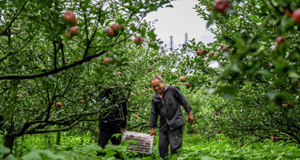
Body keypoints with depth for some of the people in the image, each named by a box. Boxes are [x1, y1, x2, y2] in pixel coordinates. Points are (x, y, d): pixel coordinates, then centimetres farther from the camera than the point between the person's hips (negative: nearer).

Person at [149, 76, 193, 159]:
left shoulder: (172, 90, -3)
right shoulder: (154, 98, 11)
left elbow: (183, 101, 1)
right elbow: (153, 114, 16)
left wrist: (190, 113, -1)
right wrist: (152, 128, 15)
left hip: (175, 123, -5)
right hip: (163, 126, 6)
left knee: (175, 148, -9)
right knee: (162, 147, 7)